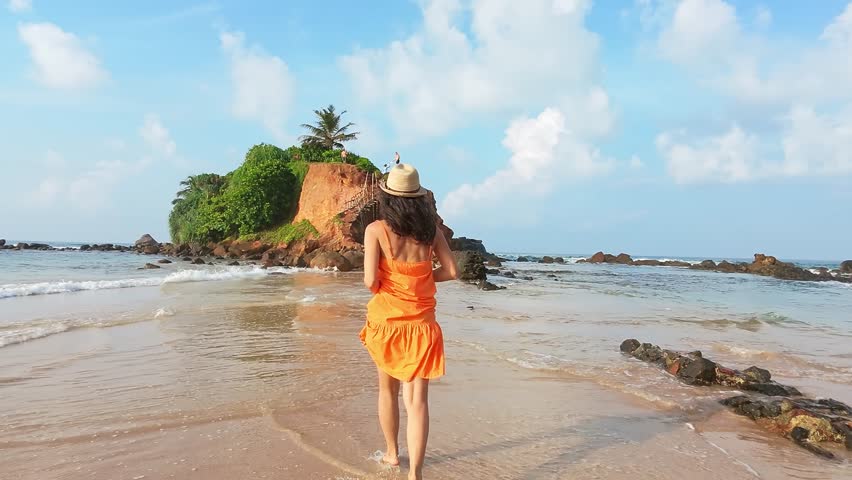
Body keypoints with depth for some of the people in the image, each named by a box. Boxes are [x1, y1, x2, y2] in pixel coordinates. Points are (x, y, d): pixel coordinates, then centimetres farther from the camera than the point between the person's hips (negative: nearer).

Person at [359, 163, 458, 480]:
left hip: (386, 322, -1)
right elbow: (451, 271, 1)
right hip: (421, 325, 1)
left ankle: (392, 453, 38)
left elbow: (370, 281, -17)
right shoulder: (430, 229, -1)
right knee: (417, 399, 1)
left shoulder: (376, 230, -10)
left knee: (387, 390, 21)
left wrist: (378, 286, 5)